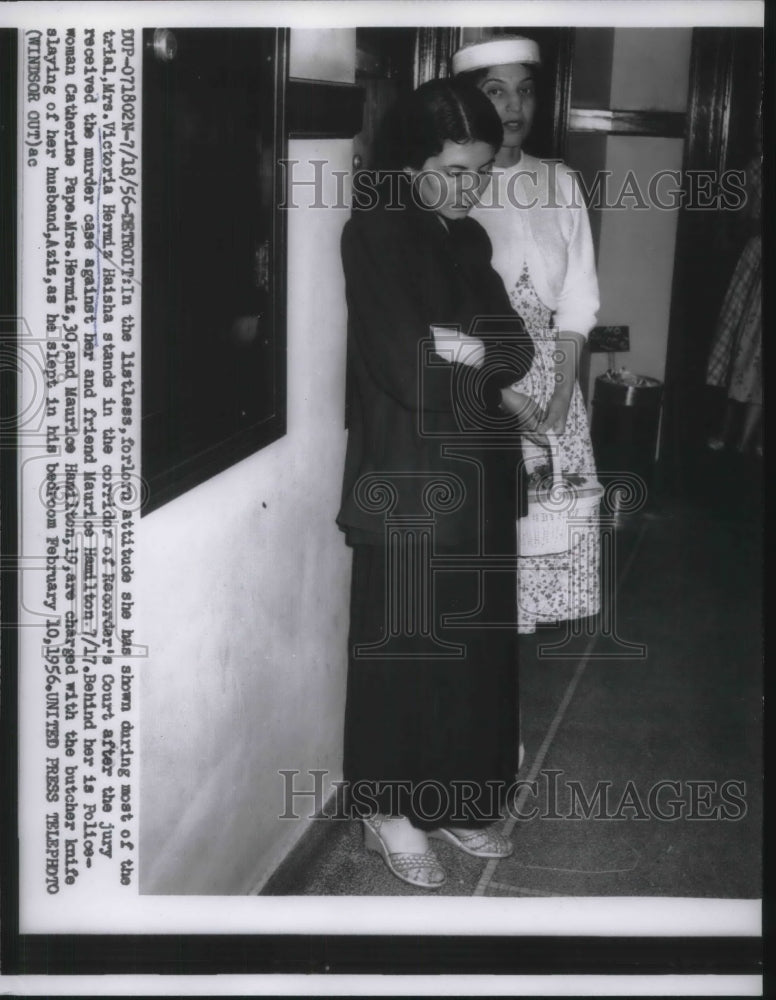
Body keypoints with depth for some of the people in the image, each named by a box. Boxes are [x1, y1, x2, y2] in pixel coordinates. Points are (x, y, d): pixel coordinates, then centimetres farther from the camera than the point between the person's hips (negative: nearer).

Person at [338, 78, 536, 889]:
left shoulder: (470, 240, 12)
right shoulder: (374, 234, -10)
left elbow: (514, 345, 1)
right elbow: (400, 362, -21)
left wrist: (458, 349, -17)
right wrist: (486, 362, -8)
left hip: (475, 473, 7)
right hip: (407, 475, -7)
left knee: (473, 636, 12)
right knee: (403, 638, 3)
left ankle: (455, 796, 28)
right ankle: (389, 807, 19)